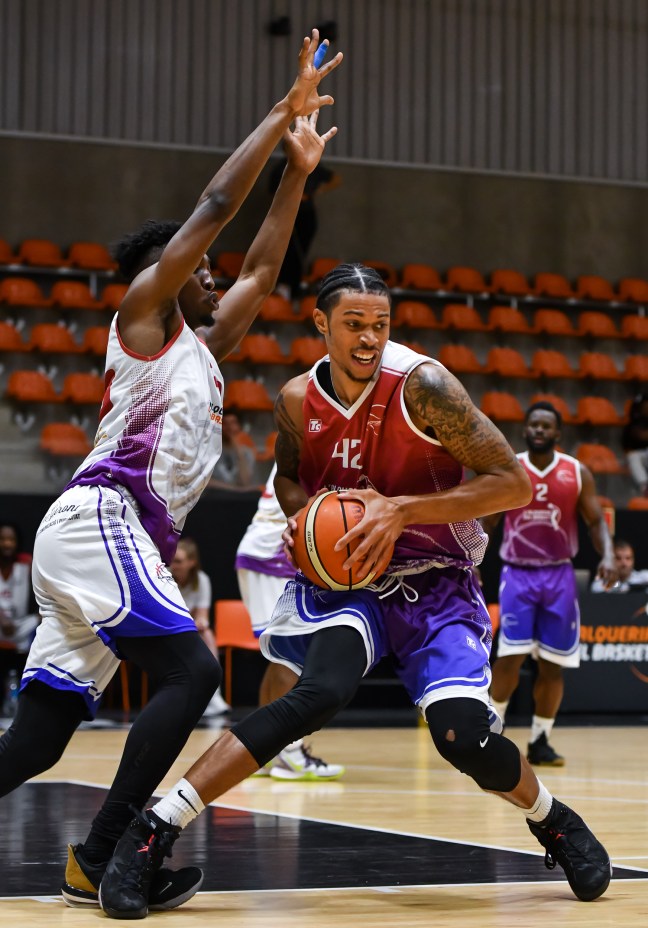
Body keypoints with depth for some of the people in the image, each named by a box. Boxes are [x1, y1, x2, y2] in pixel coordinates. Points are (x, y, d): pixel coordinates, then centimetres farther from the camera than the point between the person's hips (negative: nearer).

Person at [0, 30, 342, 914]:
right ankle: (102, 856, -19)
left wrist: (299, 167, 30)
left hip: (99, 538, 9)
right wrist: (284, 109, 5)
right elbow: (215, 205, -1)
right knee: (190, 671, -18)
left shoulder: (200, 346, 26)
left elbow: (261, 271, 32)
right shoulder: (143, 311, 4)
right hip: (101, 518, -9)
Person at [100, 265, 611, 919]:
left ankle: (552, 821, 14)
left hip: (433, 583, -1)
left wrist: (402, 509, -25)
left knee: (464, 735, -21)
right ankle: (155, 828, -30)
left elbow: (513, 483, -18)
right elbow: (288, 477, 18)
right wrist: (305, 511, -7)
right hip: (343, 578, 1)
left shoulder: (423, 386, -17)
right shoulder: (298, 401, -4)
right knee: (323, 690, -30)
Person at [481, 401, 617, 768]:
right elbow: (487, 524, 6)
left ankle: (540, 741, 14)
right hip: (517, 573, -1)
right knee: (511, 655, -13)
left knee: (553, 664, 3)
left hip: (559, 575, 1)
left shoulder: (578, 473, 1)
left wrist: (608, 555, -15)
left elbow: (597, 520, 3)